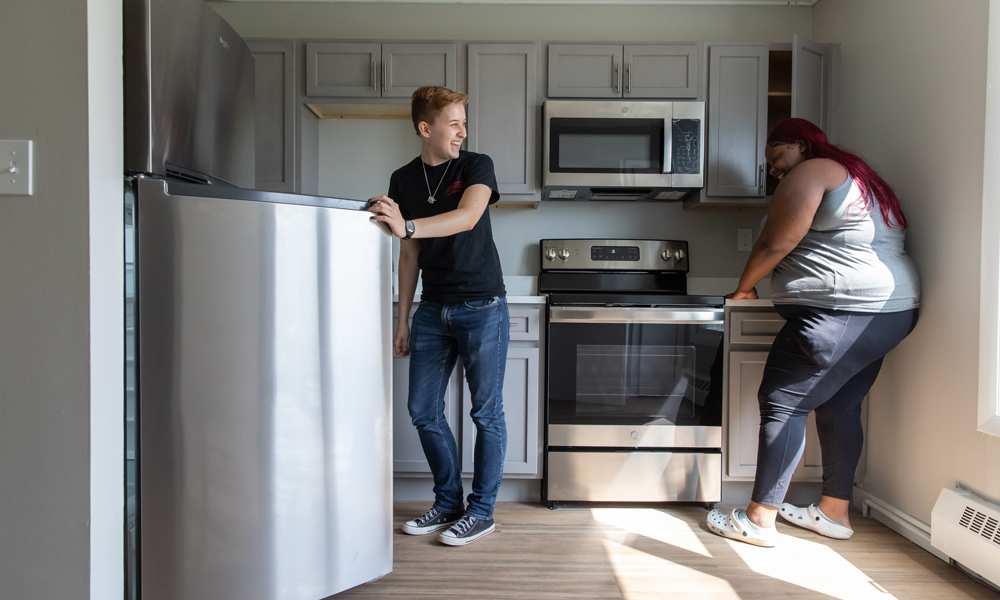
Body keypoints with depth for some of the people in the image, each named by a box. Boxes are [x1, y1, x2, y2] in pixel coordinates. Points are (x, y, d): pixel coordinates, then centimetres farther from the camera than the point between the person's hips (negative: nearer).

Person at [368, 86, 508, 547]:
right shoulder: (403, 180, 8)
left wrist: (406, 226, -38)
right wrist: (403, 319, 9)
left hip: (482, 305, -4)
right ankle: (448, 503, 24)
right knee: (423, 410, 7)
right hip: (433, 308, 5)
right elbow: (410, 255, 11)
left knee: (487, 411, 1)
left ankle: (481, 511, 15)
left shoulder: (476, 166, -4)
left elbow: (466, 218, -24)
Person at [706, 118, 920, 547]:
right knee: (839, 409, 16)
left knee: (782, 403, -7)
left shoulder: (809, 173, -7)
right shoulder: (859, 175, 23)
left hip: (842, 313, -11)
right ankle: (834, 512, 25)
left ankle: (759, 520, -3)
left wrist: (744, 287, 3)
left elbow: (774, 245, -11)